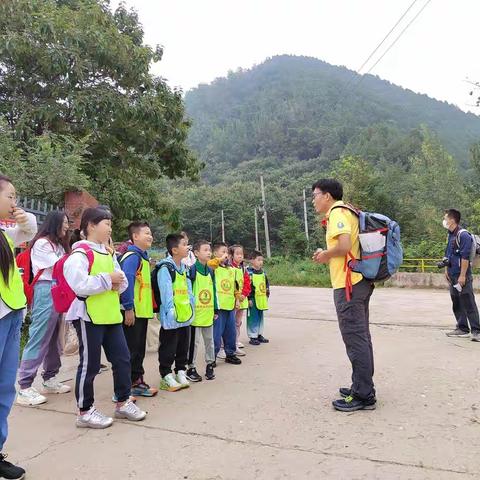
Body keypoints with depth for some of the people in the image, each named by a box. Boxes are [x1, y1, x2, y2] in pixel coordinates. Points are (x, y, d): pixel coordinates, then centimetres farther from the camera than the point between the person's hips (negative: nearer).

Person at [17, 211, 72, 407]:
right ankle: (24, 388, -7)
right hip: (46, 291, -9)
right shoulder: (41, 243, -5)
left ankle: (50, 379, 20)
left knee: (54, 338, 11)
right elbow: (58, 266, -11)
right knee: (39, 338, -10)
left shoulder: (58, 245, 22)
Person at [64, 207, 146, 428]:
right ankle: (85, 411, 19)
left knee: (122, 358, 11)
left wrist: (118, 283, -4)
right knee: (89, 364, 3)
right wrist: (108, 280, -17)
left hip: (111, 316, 8)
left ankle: (123, 402, 26)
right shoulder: (80, 254, -13)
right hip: (89, 317, -8)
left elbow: (122, 280, 19)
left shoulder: (108, 254, 15)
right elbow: (80, 286, -25)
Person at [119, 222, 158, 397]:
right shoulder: (132, 256, -14)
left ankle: (137, 382, 28)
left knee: (139, 349, 17)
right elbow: (126, 282, -23)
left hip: (143, 311, 10)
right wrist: (128, 308, -24)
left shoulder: (143, 256, 16)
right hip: (132, 312, -10)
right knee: (130, 350, -1)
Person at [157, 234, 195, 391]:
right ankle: (166, 377, 14)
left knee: (183, 347, 17)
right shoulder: (165, 268, -14)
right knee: (168, 349, 3)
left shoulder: (184, 268, 14)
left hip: (185, 316, 8)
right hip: (171, 319, -8)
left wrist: (191, 307, 11)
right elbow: (166, 292, -20)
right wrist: (171, 311, -24)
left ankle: (181, 372, 29)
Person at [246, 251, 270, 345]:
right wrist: (249, 299, -17)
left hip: (261, 299, 8)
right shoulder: (249, 272, -14)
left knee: (260, 317, 16)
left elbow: (266, 283, 21)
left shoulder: (263, 272, 10)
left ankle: (259, 334, 27)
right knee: (253, 318, -1)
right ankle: (252, 336, 8)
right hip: (253, 299, -8)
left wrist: (267, 293, 16)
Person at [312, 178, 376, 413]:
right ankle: (362, 388, 26)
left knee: (355, 339, -4)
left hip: (348, 284, -10)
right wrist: (327, 255, 9)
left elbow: (344, 245, -26)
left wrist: (325, 255, -9)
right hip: (358, 281, 10)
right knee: (361, 337, 15)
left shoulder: (337, 212, -11)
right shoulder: (347, 212, 19)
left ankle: (363, 396, 4)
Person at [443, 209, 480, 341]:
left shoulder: (463, 235, -15)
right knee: (456, 304, 13)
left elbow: (465, 257, -19)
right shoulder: (450, 235, 13)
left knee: (469, 305, -6)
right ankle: (462, 329, 22)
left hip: (462, 276, -9)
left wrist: (462, 276, -20)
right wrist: (446, 270, 19)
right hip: (453, 276, 9)